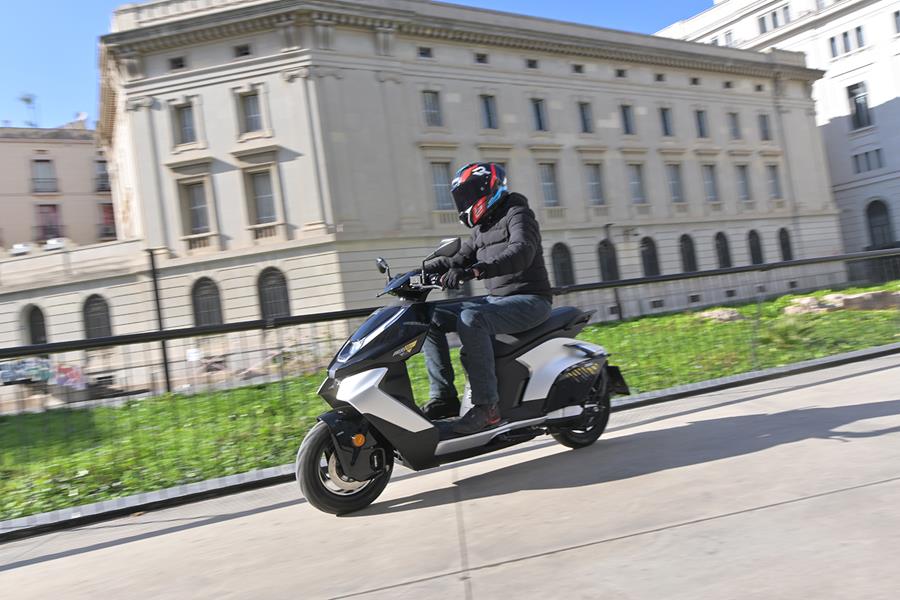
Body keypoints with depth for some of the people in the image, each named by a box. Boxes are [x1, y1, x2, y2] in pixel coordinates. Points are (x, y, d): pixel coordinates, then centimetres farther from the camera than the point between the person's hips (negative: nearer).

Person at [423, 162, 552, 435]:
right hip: (497, 299, 9)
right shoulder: (481, 229, 19)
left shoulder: (518, 213, -8)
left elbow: (521, 253, -28)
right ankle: (444, 396, -7)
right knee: (432, 317, -4)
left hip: (529, 299, -9)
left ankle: (487, 405, -29)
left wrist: (473, 271, -41)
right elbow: (457, 260, 21)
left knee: (470, 320, -34)